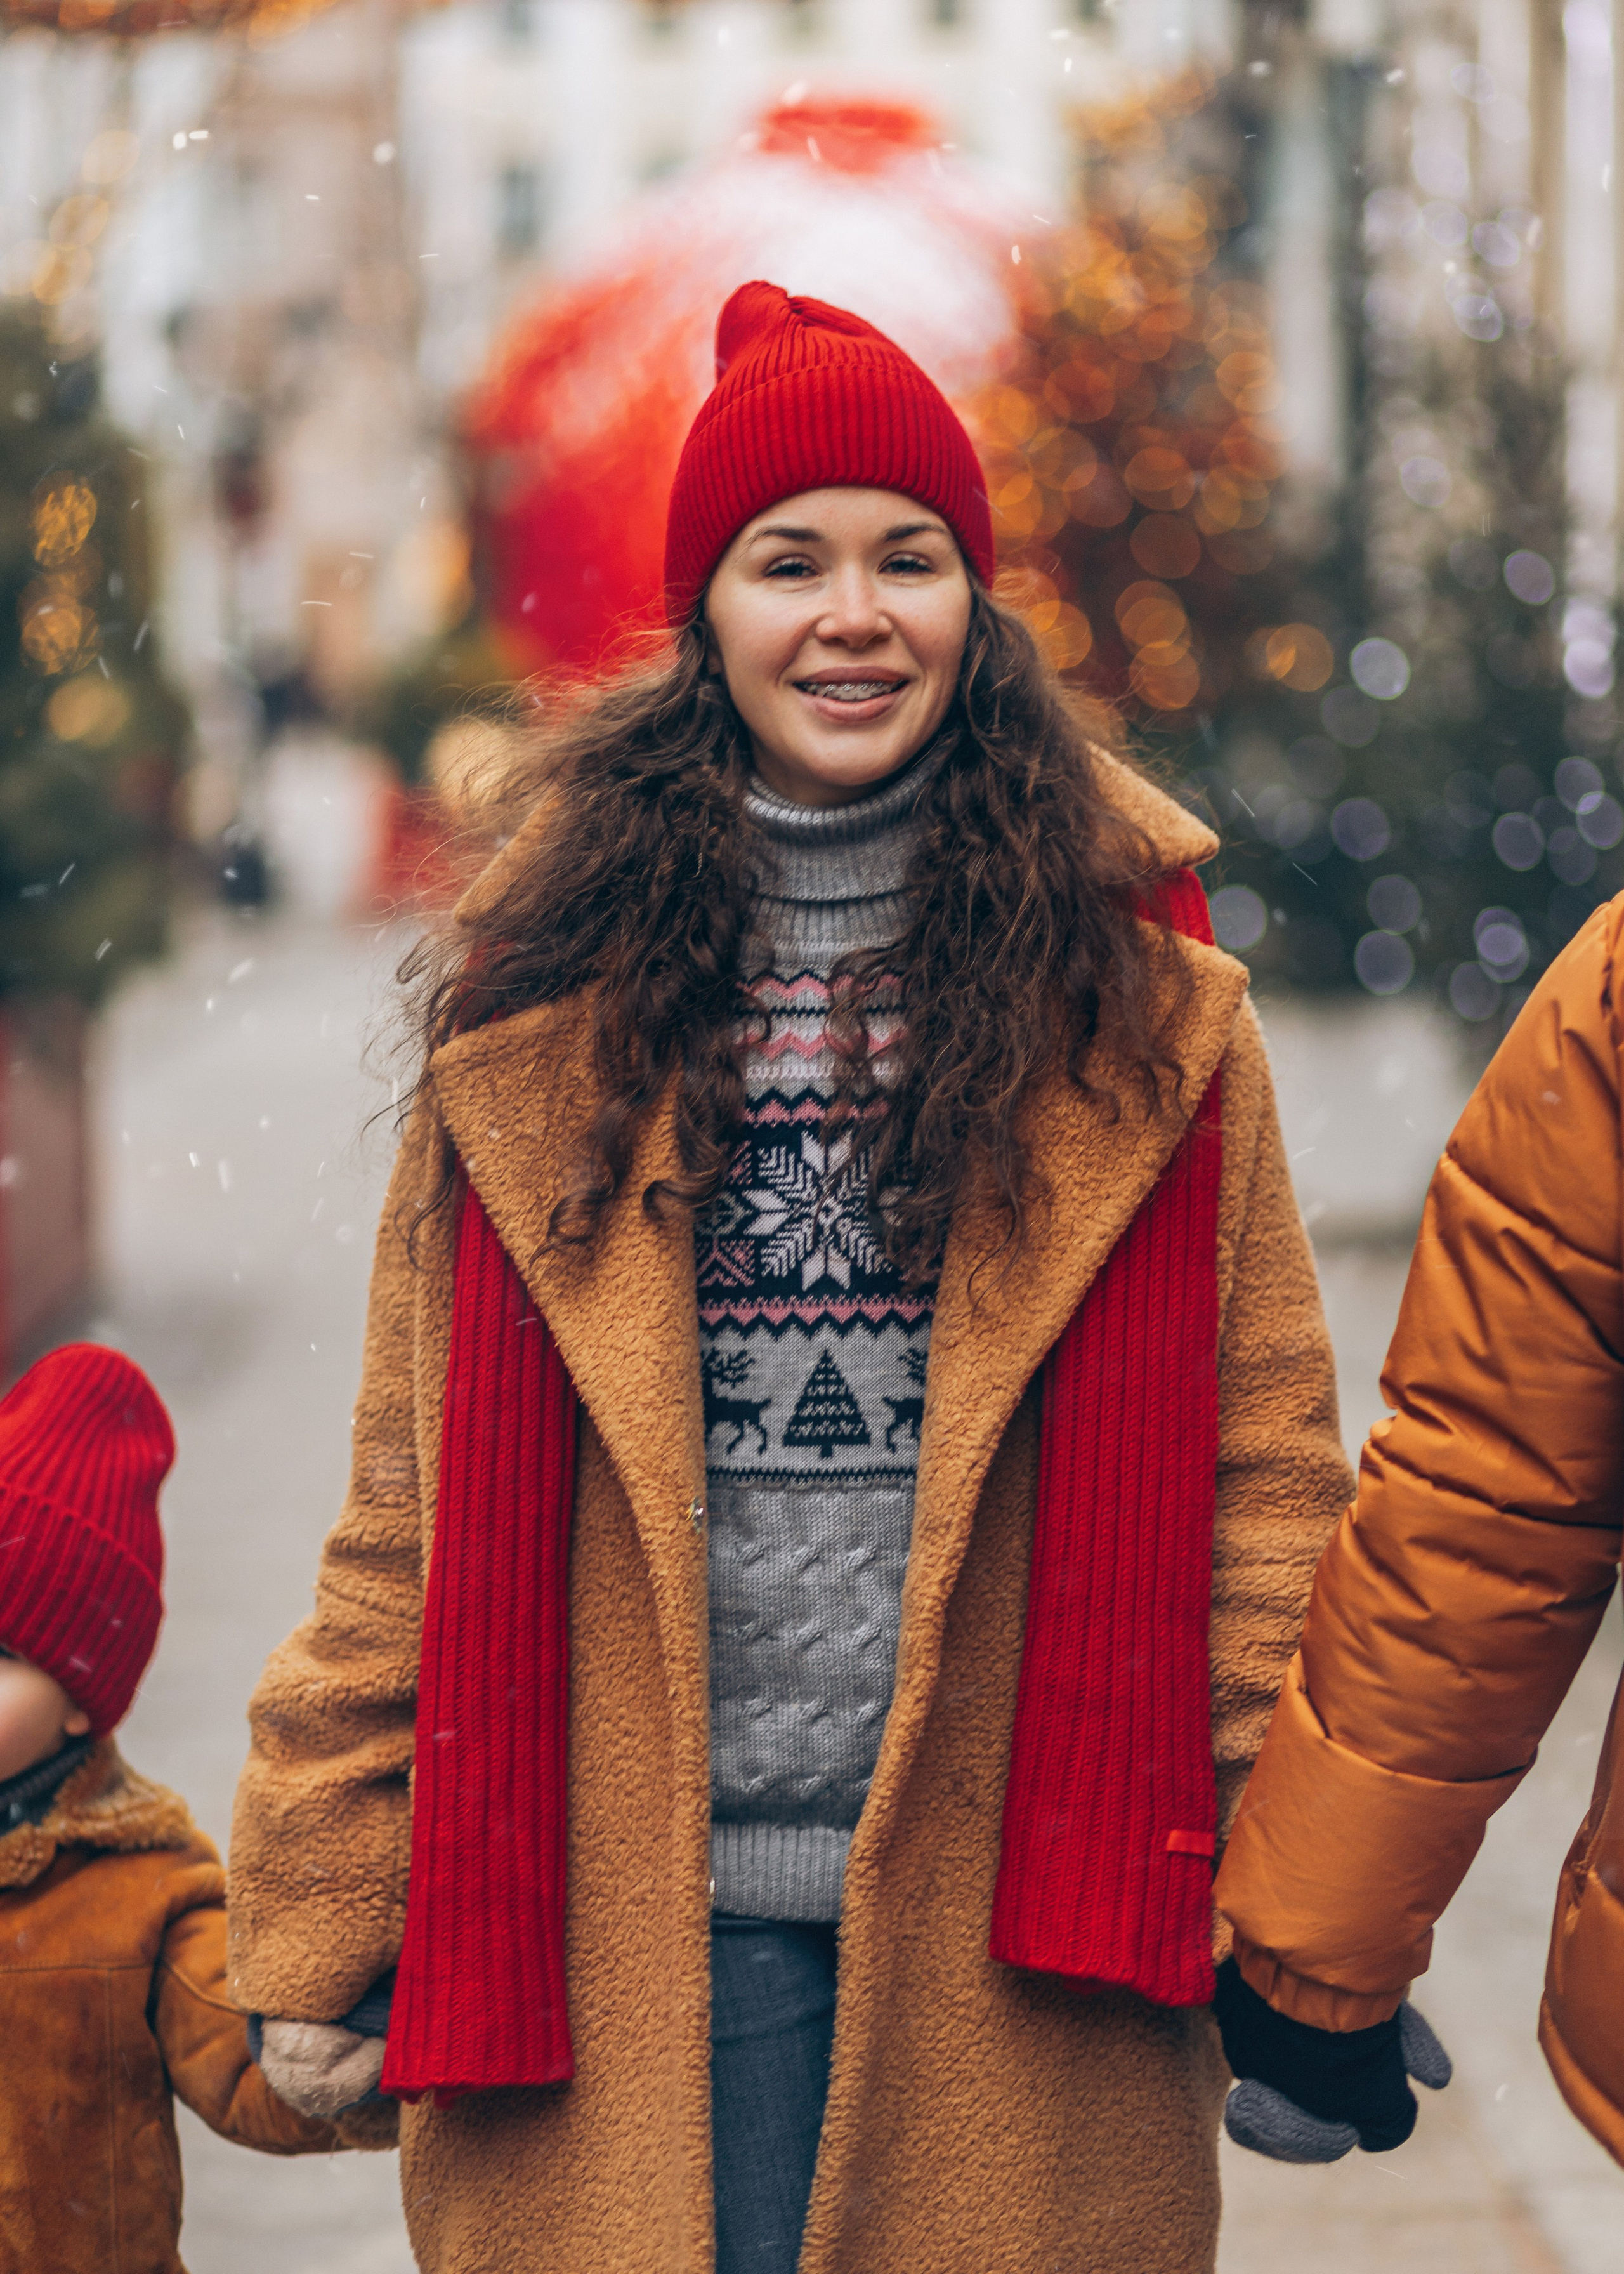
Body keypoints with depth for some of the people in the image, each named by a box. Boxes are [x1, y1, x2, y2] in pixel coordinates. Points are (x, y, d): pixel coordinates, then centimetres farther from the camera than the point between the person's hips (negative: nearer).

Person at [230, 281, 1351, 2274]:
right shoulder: (547, 1003, 6)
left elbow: (1261, 1471, 1)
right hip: (634, 1927, 0)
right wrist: (324, 1922, 1)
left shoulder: (1140, 996, 4)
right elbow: (417, 1510, 5)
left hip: (1013, 1930, 0)